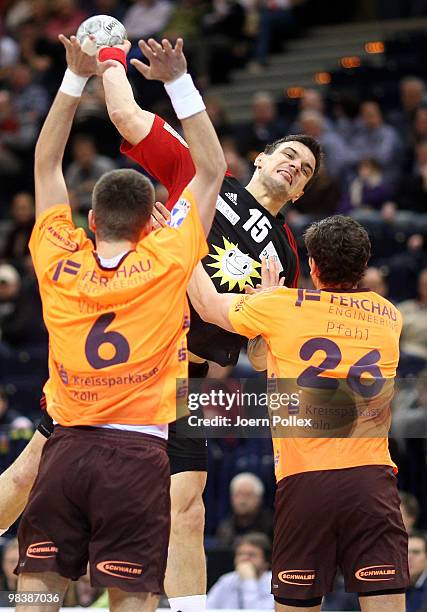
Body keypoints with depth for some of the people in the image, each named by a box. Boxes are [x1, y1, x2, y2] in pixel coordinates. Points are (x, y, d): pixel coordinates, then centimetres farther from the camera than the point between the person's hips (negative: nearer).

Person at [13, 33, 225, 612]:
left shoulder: (58, 264, 4)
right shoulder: (165, 263, -1)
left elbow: (46, 164, 18)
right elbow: (213, 169, 10)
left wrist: (76, 76, 19)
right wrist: (177, 81, 11)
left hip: (66, 448, 2)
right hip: (138, 453, -2)